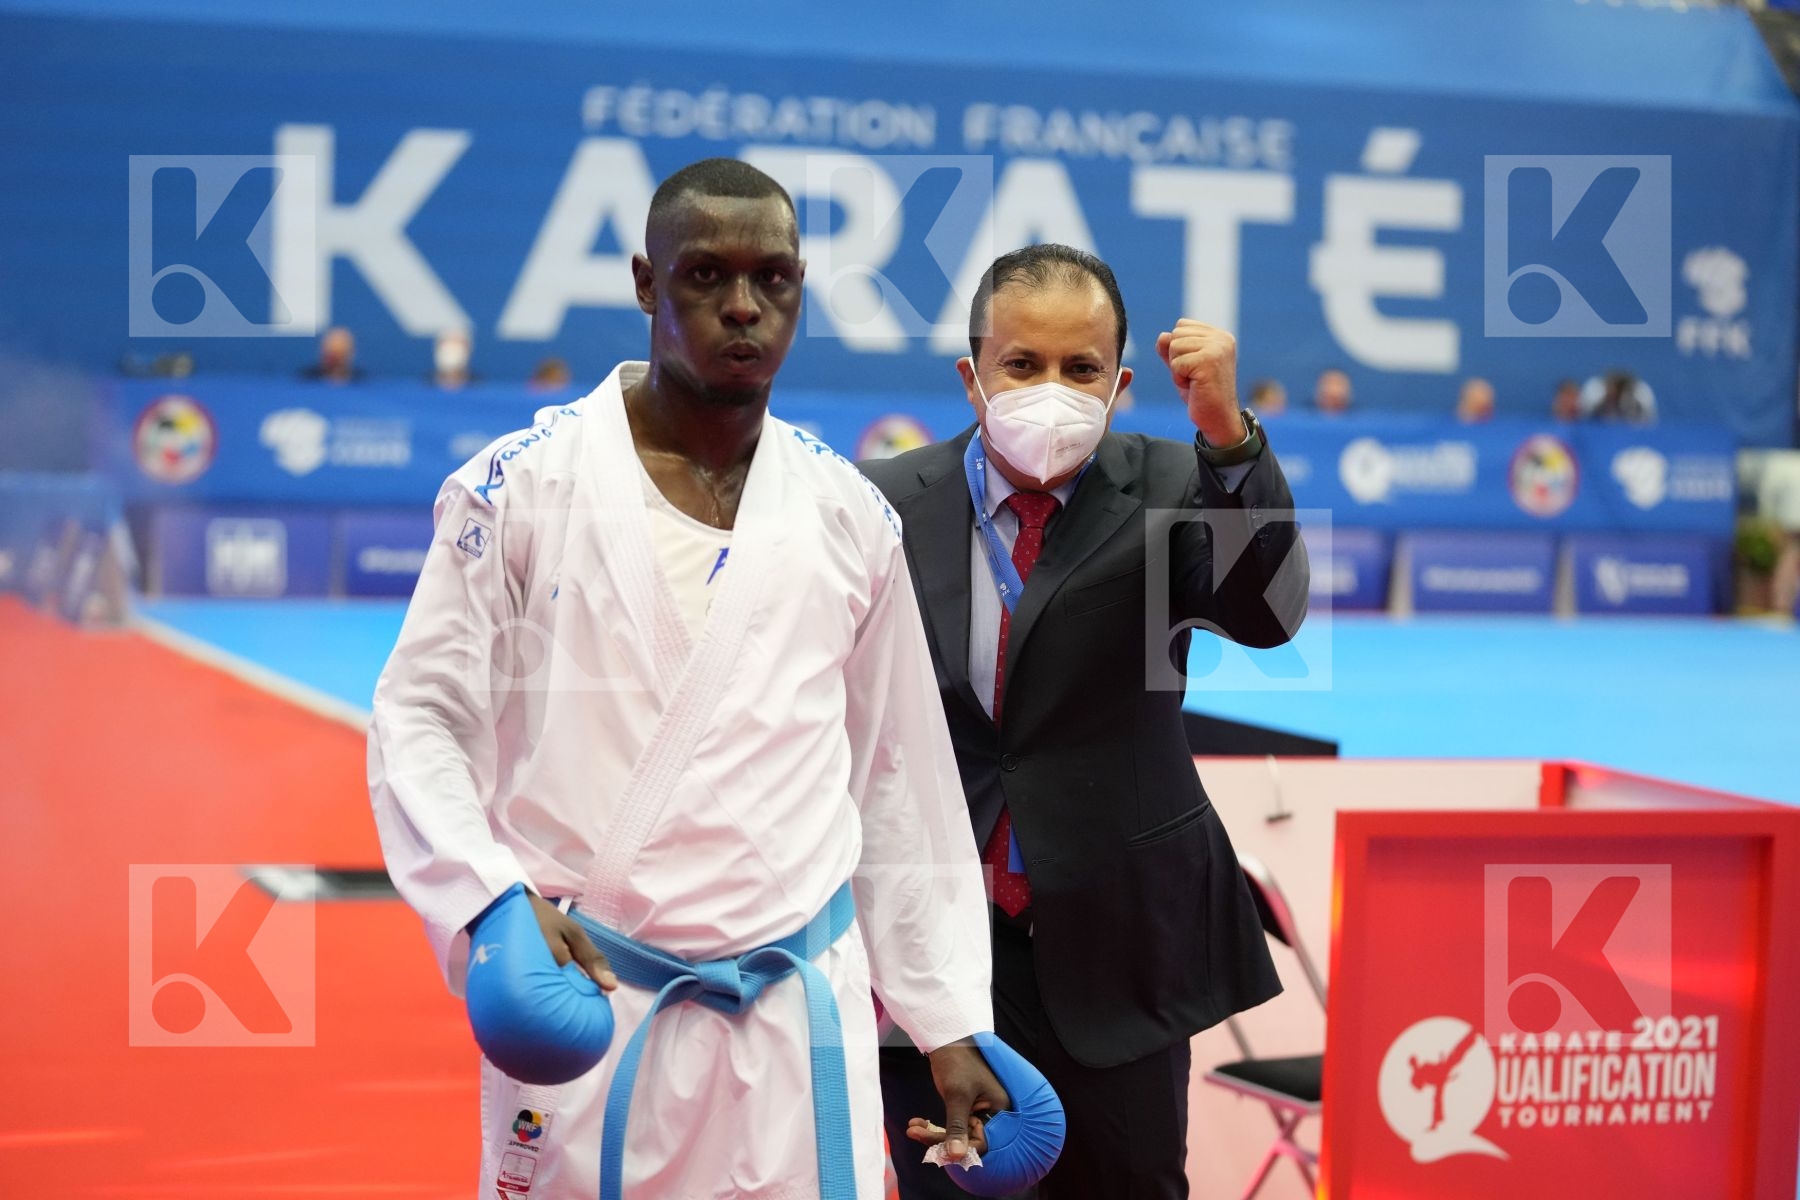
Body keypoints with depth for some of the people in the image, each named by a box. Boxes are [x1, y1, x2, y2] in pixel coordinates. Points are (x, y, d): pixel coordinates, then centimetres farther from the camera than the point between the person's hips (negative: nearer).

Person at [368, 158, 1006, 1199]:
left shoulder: (848, 516, 5)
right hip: (577, 992, -2)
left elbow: (900, 780, 10)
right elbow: (420, 720, -3)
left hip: (799, 1007, 2)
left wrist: (949, 1025, 10)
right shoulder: (519, 487, -4)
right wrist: (493, 901, -20)